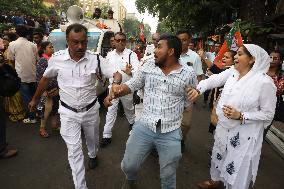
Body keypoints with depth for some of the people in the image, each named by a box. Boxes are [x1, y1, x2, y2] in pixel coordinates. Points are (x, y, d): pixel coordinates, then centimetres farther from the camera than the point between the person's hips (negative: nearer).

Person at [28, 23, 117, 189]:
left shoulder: (95, 59, -15)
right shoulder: (57, 58, -12)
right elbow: (46, 78, 5)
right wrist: (35, 99, 16)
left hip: (91, 110, 1)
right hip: (68, 112, -1)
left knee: (92, 139, 26)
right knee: (74, 150, 1)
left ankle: (93, 155, 60)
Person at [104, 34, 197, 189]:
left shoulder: (188, 74, -5)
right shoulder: (147, 67, 0)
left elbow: (189, 101, 6)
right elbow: (131, 85, 7)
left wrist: (174, 117, 3)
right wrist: (115, 90, -11)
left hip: (171, 133, -1)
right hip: (144, 127, 2)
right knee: (128, 166, 16)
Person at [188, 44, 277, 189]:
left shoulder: (264, 82, -19)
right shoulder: (232, 72, -2)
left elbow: (268, 114, -15)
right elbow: (213, 80, -7)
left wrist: (240, 116, -24)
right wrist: (198, 89, -26)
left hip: (243, 135, -6)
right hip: (223, 127, 6)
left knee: (237, 167, 9)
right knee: (219, 155, 26)